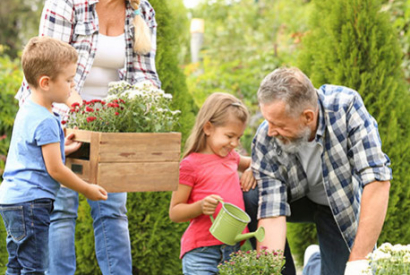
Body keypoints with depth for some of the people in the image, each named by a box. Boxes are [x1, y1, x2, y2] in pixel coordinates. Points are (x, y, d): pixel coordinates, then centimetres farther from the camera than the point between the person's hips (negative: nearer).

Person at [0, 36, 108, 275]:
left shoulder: (26, 112, 12)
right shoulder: (46, 122, -18)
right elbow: (55, 170, -15)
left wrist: (65, 149, 20)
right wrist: (87, 189, -3)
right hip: (31, 202, -10)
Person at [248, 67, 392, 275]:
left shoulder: (346, 106, -35)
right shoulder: (265, 142, -29)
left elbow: (377, 180, -39)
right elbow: (272, 214, -31)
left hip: (345, 203, -1)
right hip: (300, 199, 1)